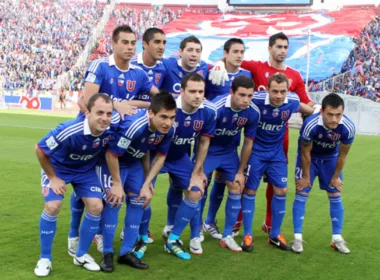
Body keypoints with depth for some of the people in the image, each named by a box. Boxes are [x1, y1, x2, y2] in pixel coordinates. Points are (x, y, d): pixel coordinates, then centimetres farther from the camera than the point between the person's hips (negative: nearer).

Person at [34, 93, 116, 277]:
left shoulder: (110, 130, -28)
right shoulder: (68, 131, -40)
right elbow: (40, 150, -24)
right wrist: (53, 178, -17)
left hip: (86, 169, 4)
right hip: (57, 167, -4)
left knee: (96, 206, -8)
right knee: (52, 206, -19)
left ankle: (81, 255, 12)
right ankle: (45, 259, 1)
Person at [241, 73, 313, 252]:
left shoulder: (292, 101, -15)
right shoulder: (256, 100, -27)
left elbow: (305, 108, 9)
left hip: (277, 152, 4)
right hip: (255, 151, -3)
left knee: (281, 190, 2)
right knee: (250, 190, 0)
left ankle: (275, 235, 17)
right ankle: (247, 235, 12)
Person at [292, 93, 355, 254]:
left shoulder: (348, 127, -32)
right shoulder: (310, 125, -39)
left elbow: (342, 155, -13)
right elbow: (305, 153, -22)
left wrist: (336, 177, -2)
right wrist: (306, 177, -10)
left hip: (330, 158, 3)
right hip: (309, 157, -2)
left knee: (336, 196, 3)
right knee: (302, 194, -7)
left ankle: (337, 238, 13)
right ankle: (297, 238, -1)